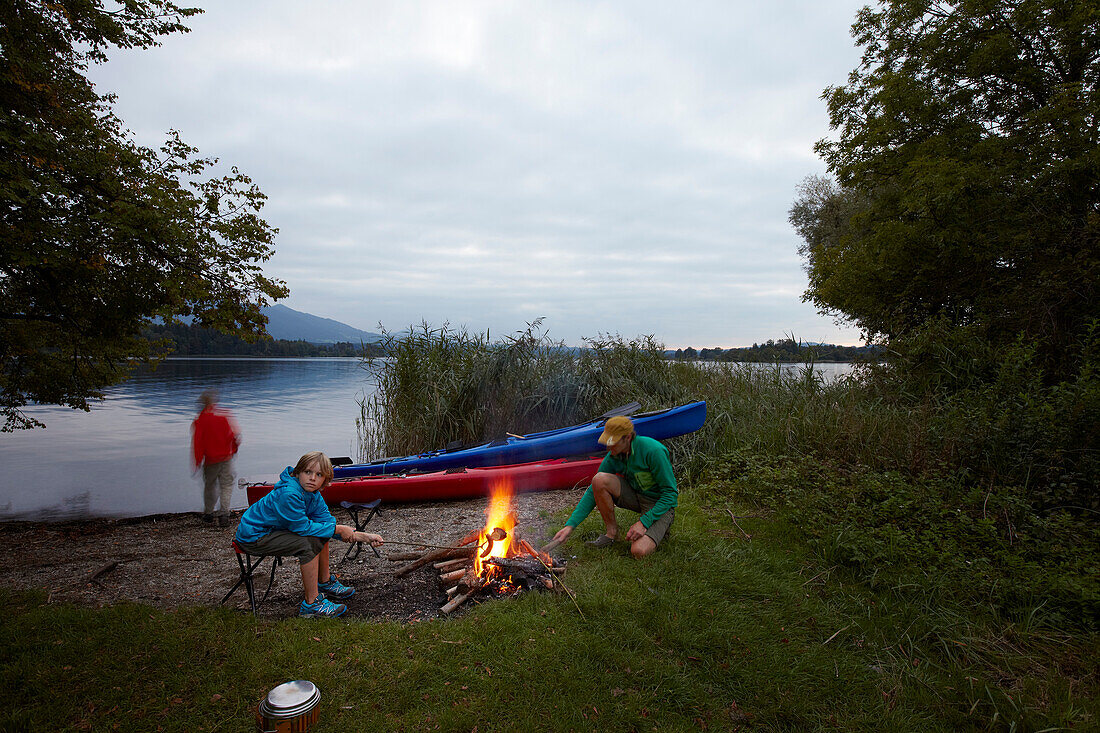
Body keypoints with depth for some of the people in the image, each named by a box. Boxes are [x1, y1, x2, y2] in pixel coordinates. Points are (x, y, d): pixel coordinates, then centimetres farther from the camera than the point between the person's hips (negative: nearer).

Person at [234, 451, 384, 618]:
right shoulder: (288, 493, -31)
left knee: (322, 532, 11)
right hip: (252, 537, -9)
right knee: (309, 543, -24)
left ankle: (324, 582, 27)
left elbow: (328, 521, -3)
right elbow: (303, 527, -25)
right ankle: (311, 603, -13)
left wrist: (364, 537, -9)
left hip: (271, 528, 9)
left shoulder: (313, 494, -3)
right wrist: (337, 529, -17)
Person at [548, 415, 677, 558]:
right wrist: (570, 525, -12)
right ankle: (611, 532, -4)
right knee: (599, 479, -22)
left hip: (660, 504, -5)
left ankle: (661, 527, 5)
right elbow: (593, 492, -4)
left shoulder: (652, 450, -27)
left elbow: (670, 493, -20)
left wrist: (644, 522, -26)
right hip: (635, 496, 5)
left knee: (638, 551, -28)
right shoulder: (612, 457, -9)